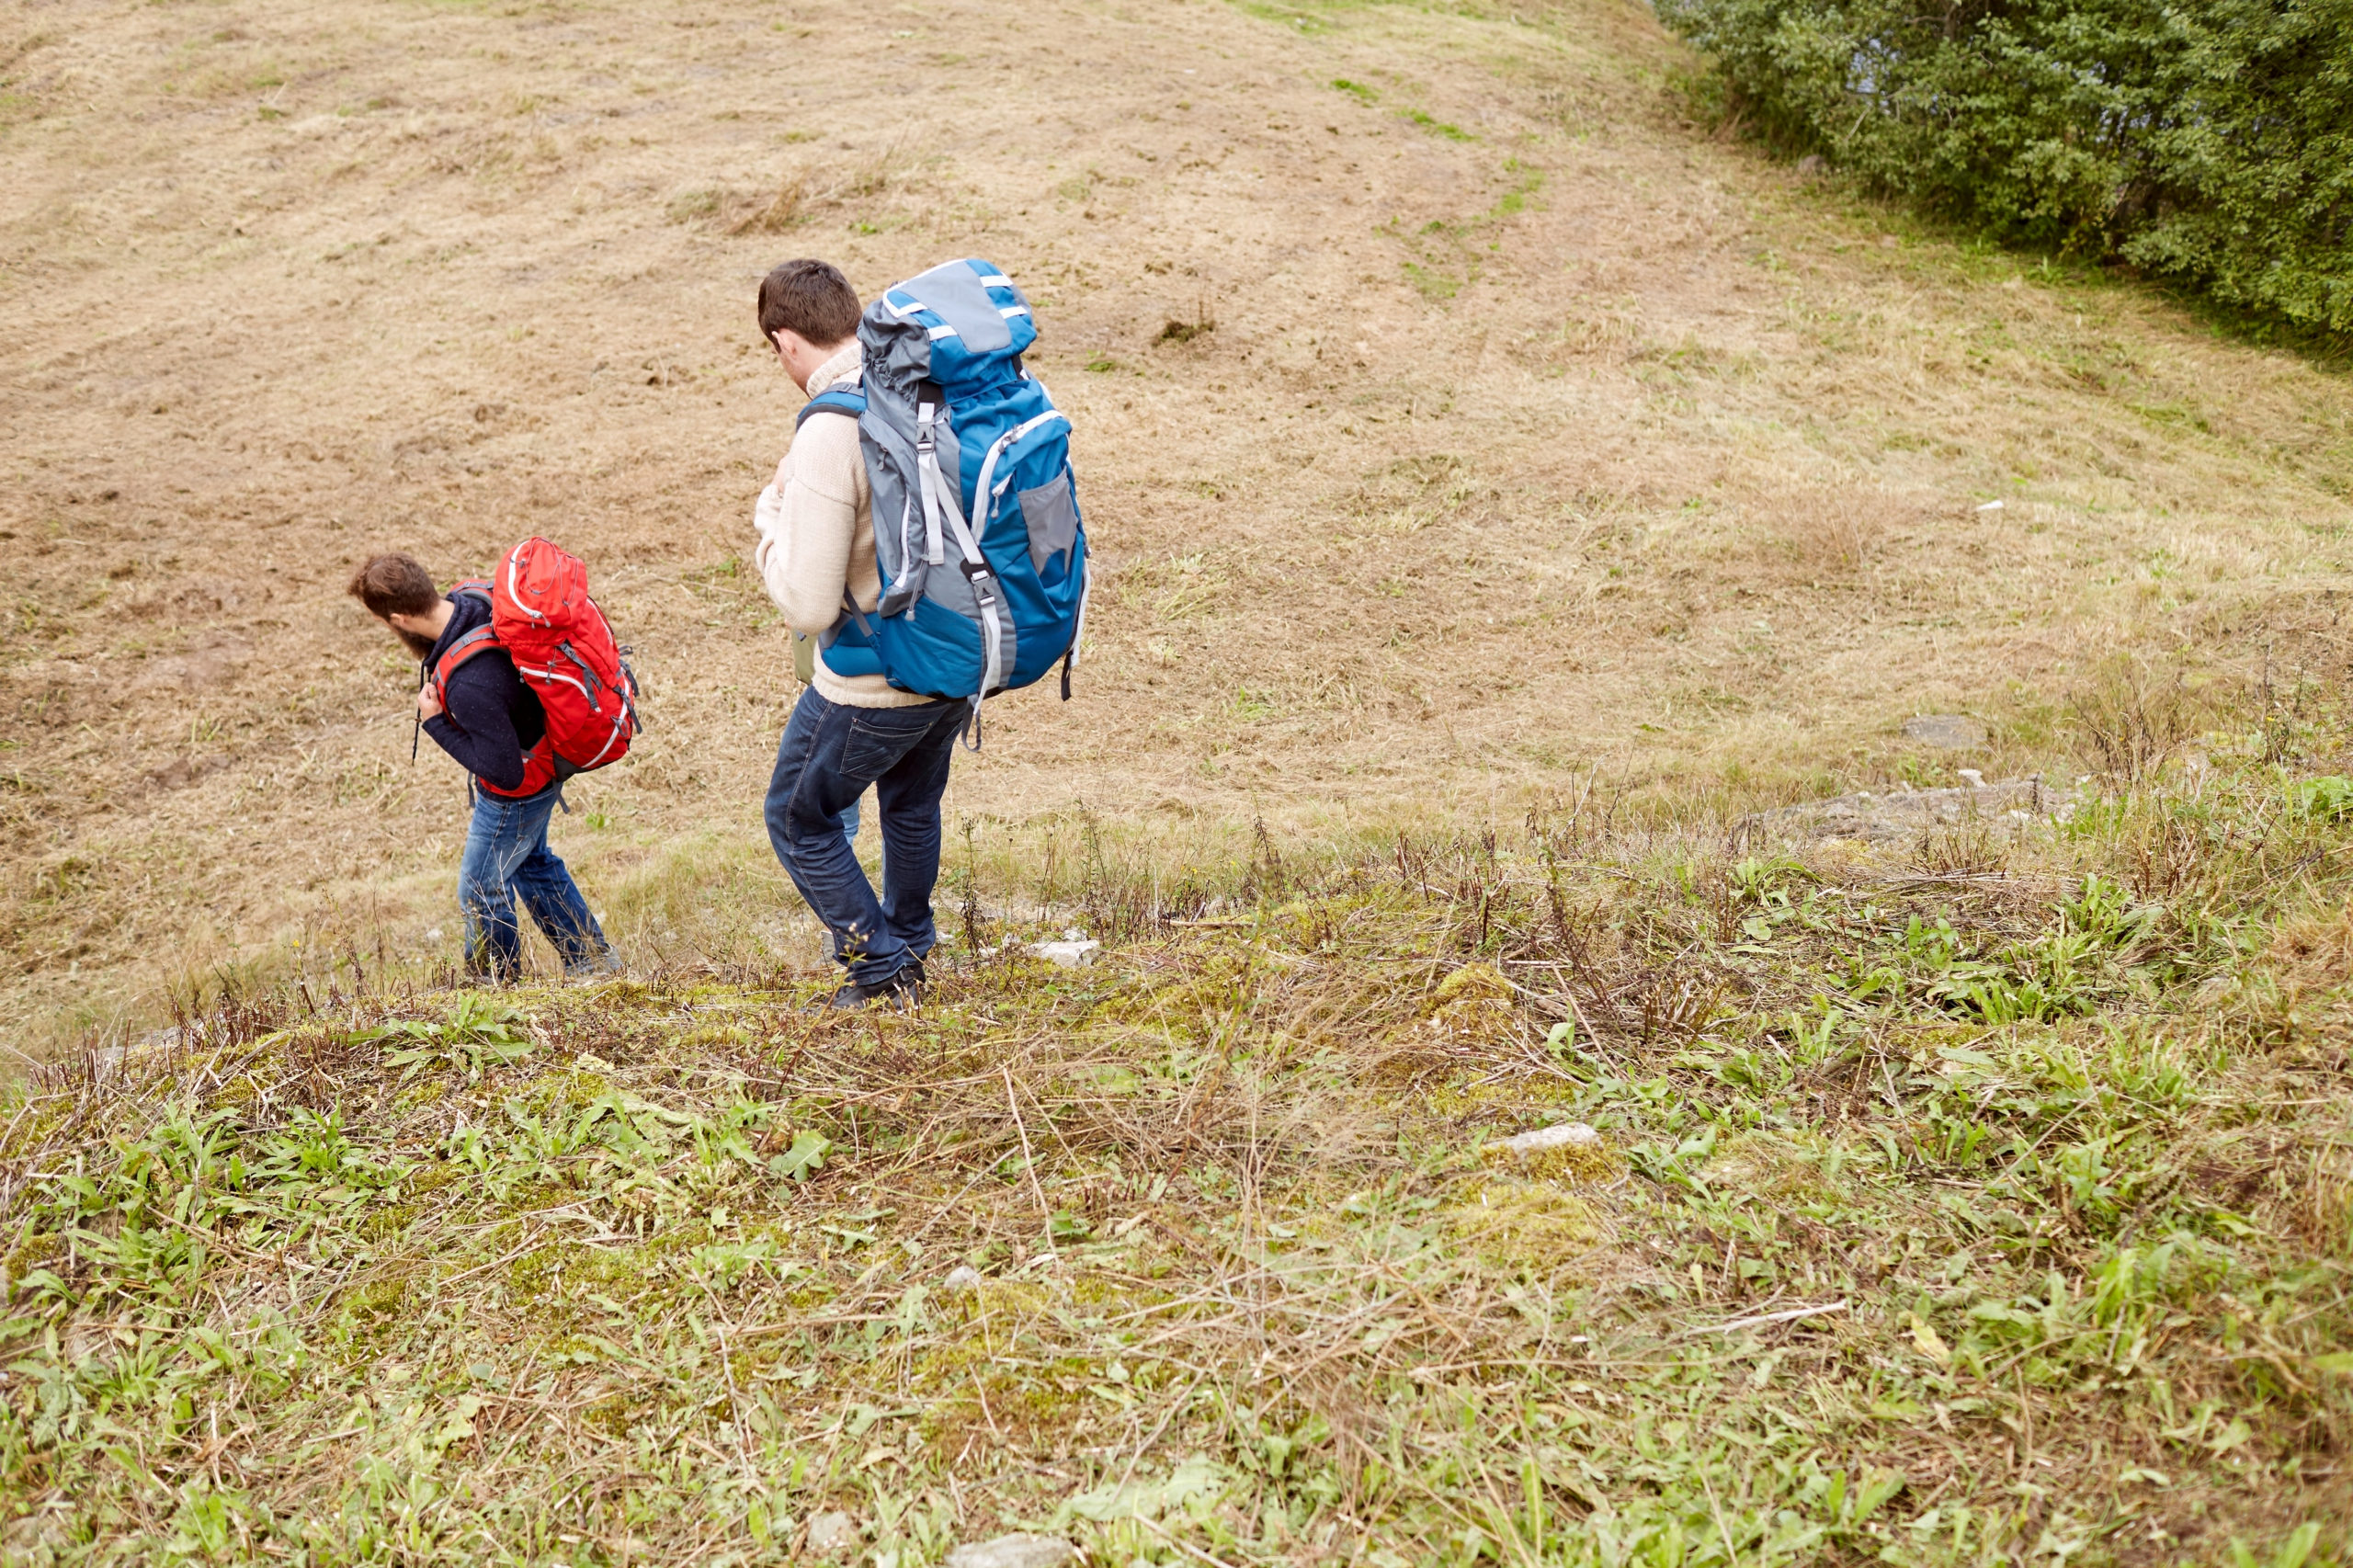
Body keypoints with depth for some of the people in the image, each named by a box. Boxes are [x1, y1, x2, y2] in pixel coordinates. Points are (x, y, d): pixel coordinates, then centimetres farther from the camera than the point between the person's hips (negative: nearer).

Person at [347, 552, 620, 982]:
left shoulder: (468, 687, -43)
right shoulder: (476, 601, -17)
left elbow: (504, 773, -33)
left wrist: (435, 723, -27)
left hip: (516, 792, -9)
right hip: (540, 763, 9)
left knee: (480, 893, 15)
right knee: (533, 862, 30)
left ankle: (497, 985, 38)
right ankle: (593, 958, 43)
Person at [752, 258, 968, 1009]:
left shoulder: (827, 437, -27)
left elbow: (807, 606, -27)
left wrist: (772, 510, -11)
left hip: (872, 685, -7)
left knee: (800, 820, 17)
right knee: (912, 804, 30)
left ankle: (882, 973, 20)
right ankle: (910, 952, 48)